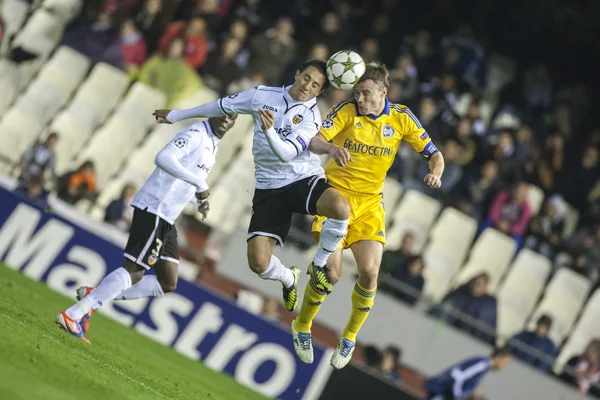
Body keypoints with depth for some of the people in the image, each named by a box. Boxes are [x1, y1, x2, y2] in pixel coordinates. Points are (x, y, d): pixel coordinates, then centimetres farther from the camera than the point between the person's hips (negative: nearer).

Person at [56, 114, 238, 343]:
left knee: (167, 284, 7)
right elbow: (163, 158, -26)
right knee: (134, 271, -15)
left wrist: (198, 202, 11)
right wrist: (199, 183, -27)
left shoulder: (212, 145, 20)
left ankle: (95, 297, 5)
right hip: (154, 209, -10)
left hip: (165, 218, 10)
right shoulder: (195, 134, -10)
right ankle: (73, 315, -14)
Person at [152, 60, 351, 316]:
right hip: (269, 188, 2)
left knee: (339, 207, -36)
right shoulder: (263, 95, 1)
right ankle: (288, 279, 24)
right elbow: (222, 106, 14)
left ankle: (319, 265, -9)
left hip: (303, 179, -2)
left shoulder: (311, 117, -8)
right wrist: (175, 115, 23)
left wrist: (270, 131, -40)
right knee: (258, 263, -14)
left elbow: (286, 153, -20)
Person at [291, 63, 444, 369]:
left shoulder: (401, 118, -4)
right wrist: (331, 148, -43)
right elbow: (314, 141, -20)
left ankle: (350, 337, 11)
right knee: (330, 272, -14)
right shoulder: (347, 111, -9)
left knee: (369, 272, -14)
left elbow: (434, 154, 0)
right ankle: (302, 327, 14)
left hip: (370, 203, 2)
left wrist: (436, 174, -23)